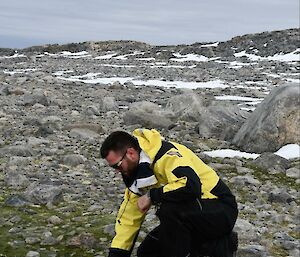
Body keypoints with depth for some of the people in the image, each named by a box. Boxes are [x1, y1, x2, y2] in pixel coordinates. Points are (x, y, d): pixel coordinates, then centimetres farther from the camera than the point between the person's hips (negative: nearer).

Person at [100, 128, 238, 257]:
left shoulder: (166, 153, -25)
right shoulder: (137, 173, 3)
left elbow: (191, 186, -41)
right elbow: (128, 218, 7)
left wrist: (151, 196, -28)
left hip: (221, 209, -9)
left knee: (169, 210, -34)